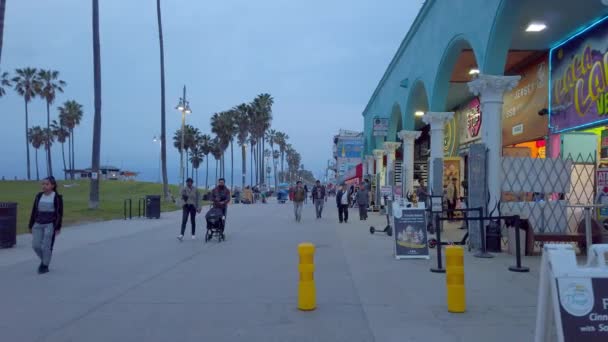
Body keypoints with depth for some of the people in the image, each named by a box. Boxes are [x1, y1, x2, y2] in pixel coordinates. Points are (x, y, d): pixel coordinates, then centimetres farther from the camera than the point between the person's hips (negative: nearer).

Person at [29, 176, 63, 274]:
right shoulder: (39, 196, 6)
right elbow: (34, 211, 10)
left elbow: (60, 213, -6)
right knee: (35, 245, 1)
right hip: (38, 225, 5)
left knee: (46, 246, -5)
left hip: (50, 225, -4)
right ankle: (43, 260, 27)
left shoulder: (57, 197, -7)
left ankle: (45, 266, 11)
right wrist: (31, 226, 9)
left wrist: (58, 228, -10)